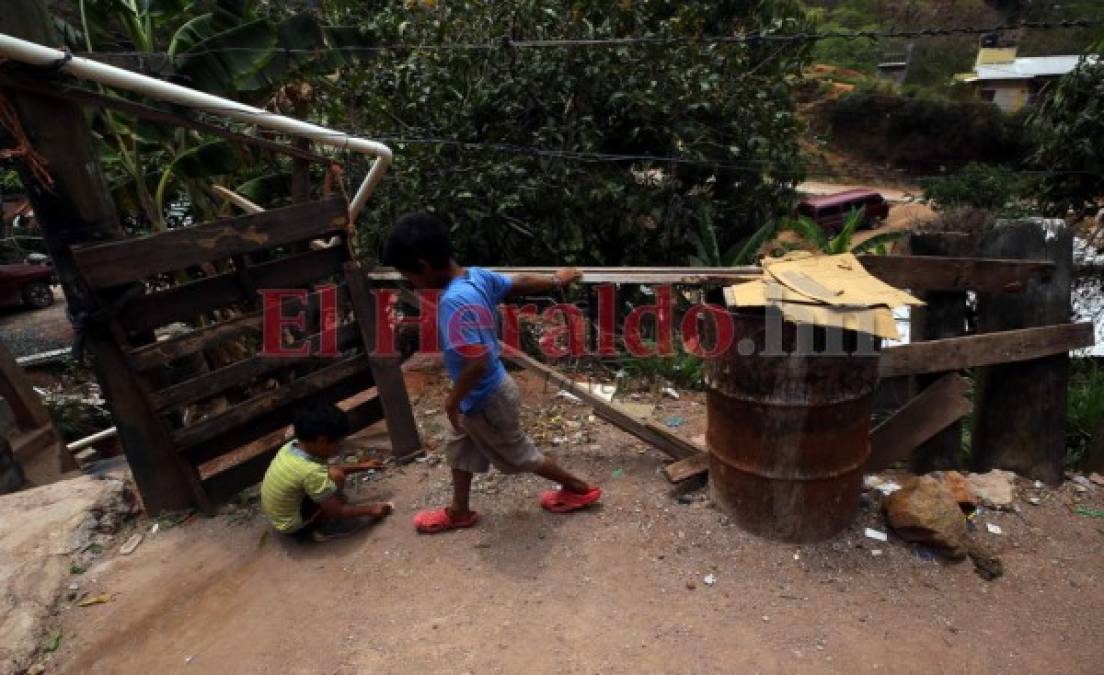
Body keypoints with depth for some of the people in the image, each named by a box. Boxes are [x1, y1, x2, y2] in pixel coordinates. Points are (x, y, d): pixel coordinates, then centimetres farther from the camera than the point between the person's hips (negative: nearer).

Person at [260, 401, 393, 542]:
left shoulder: (293, 446, -9)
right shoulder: (311, 472, -33)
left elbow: (326, 468, 11)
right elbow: (337, 511, -22)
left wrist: (361, 466, 11)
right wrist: (371, 510, -9)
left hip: (278, 515, 9)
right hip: (291, 525, -9)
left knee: (330, 472, 10)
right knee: (335, 477, -21)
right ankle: (323, 529, -4)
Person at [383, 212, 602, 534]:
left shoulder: (454, 301, -35)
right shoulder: (477, 275, -8)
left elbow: (477, 362, -36)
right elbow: (520, 283, 6)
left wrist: (453, 400, -18)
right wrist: (557, 281, 25)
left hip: (486, 399, -9)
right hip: (482, 394, 9)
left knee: (518, 455, 15)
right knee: (459, 449, 24)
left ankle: (579, 489, 35)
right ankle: (459, 512, 44)